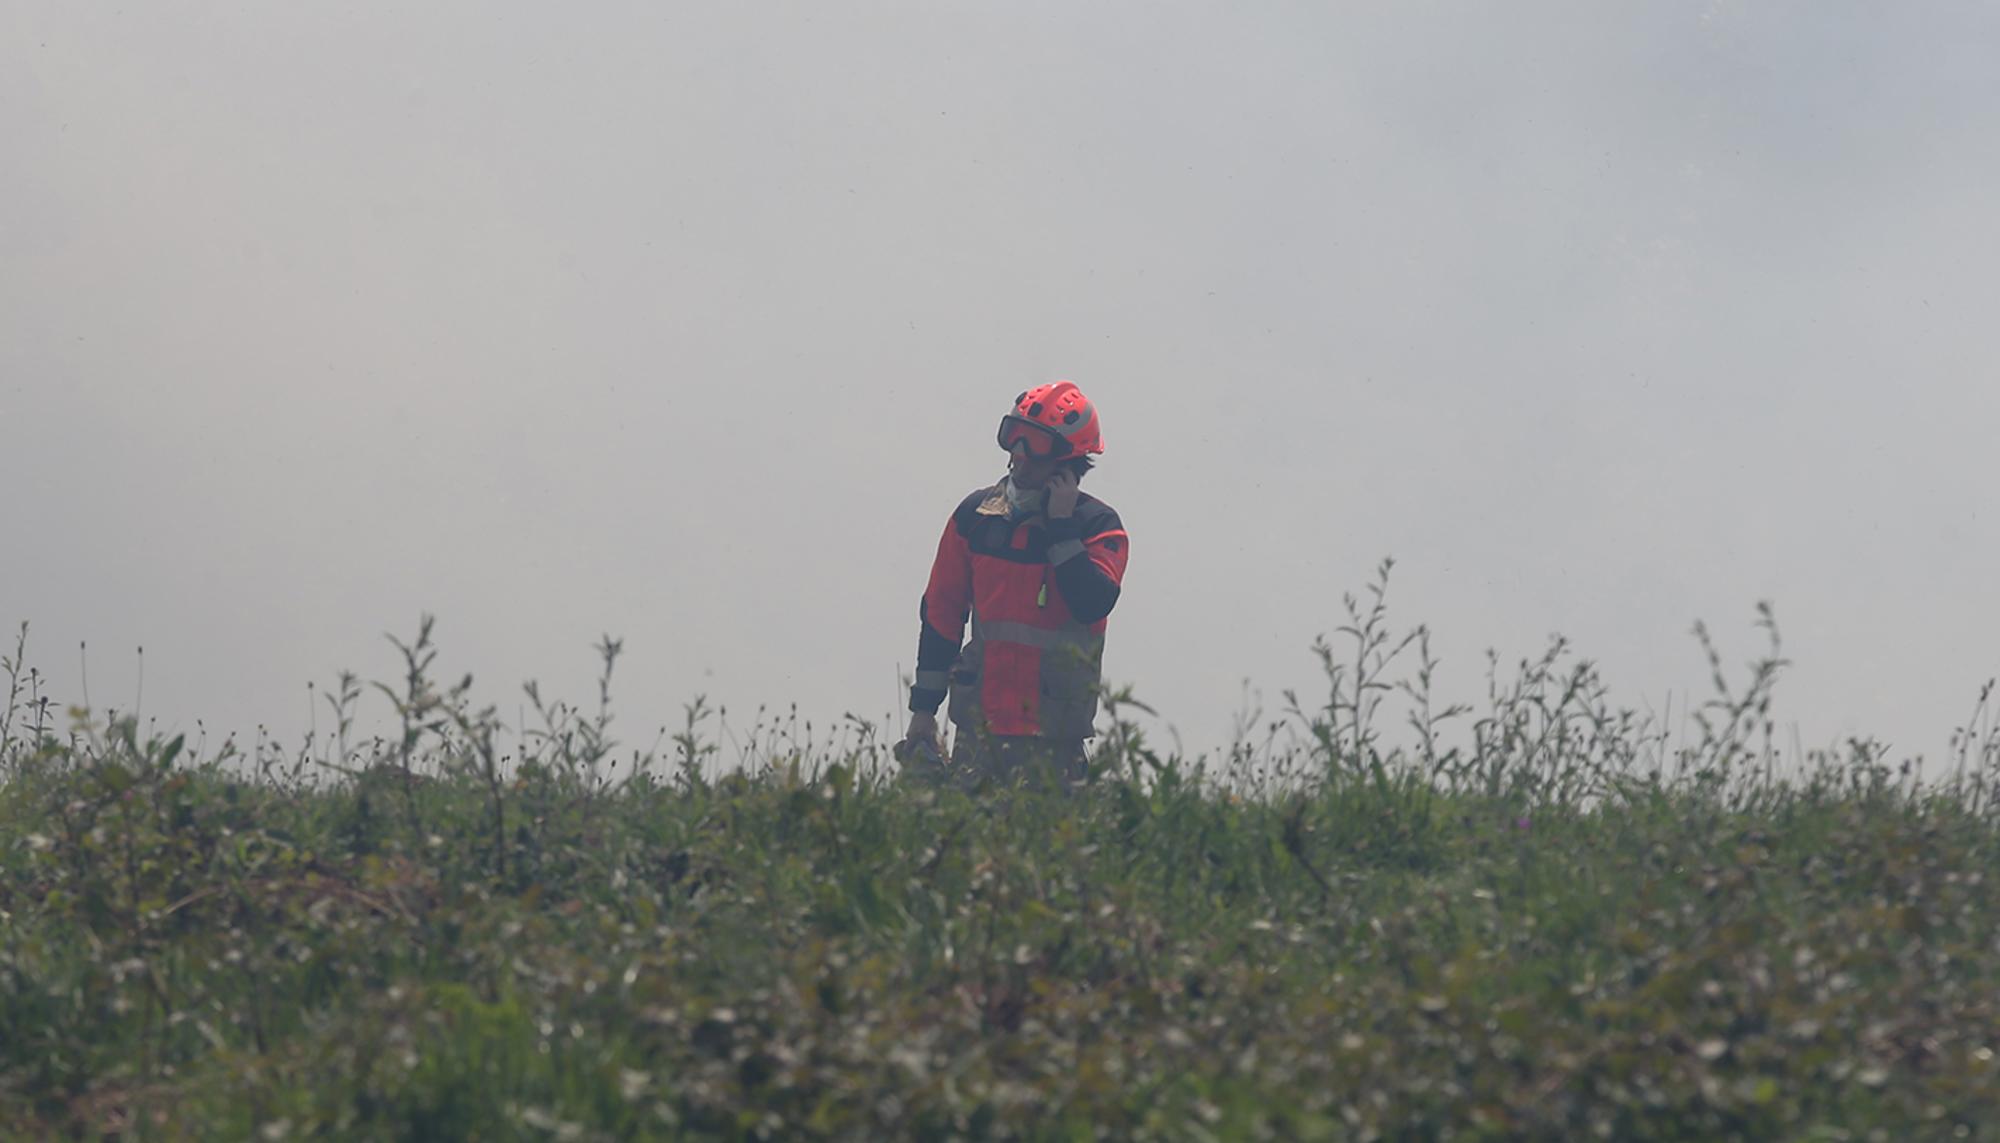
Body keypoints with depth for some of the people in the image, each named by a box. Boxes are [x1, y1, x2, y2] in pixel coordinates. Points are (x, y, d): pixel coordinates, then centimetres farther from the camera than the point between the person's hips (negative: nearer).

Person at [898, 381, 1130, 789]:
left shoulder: (1098, 526, -3)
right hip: (979, 724, 3)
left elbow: (1092, 605, -20)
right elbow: (941, 613, 11)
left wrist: (1062, 526, -16)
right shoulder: (975, 515, 7)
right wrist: (923, 709, 10)